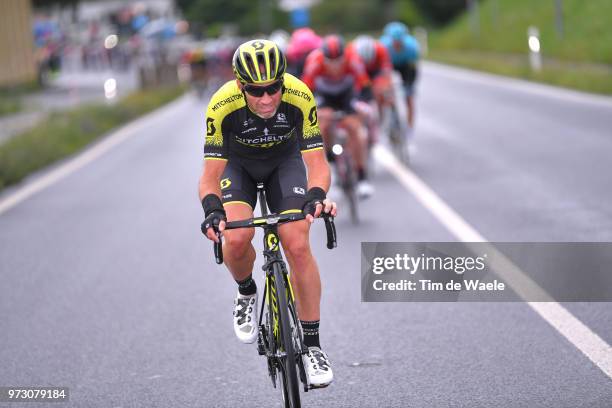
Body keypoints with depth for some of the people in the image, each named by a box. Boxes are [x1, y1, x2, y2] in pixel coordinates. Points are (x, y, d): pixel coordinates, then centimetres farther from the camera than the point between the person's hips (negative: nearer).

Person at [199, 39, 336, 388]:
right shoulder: (222, 105, -35)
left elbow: (317, 162, -30)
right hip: (237, 164, 0)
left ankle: (312, 345, -5)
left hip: (284, 161, 0)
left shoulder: (300, 98, -34)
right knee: (237, 239, -26)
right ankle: (247, 293, 10)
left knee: (298, 245, -18)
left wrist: (317, 196, -50)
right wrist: (212, 209, -49)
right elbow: (210, 175, -29)